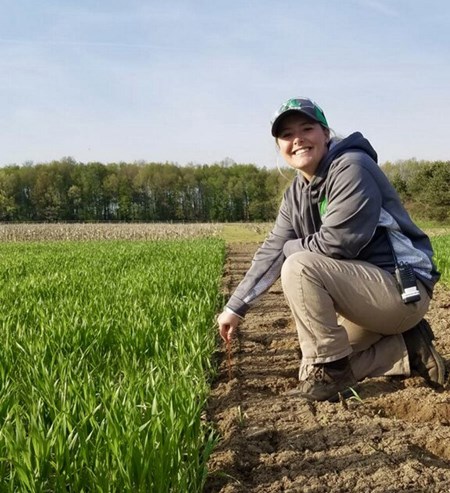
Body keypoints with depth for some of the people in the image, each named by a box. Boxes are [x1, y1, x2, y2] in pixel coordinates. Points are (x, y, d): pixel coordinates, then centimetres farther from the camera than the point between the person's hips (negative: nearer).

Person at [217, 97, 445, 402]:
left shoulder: (351, 168, -18)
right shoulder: (296, 194, 8)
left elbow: (335, 242, -27)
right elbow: (273, 251, 7)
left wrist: (292, 248, -7)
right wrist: (236, 307, 5)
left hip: (403, 288, -9)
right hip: (368, 291, 10)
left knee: (299, 267, -26)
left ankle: (329, 372, -12)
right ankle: (409, 349, 16)